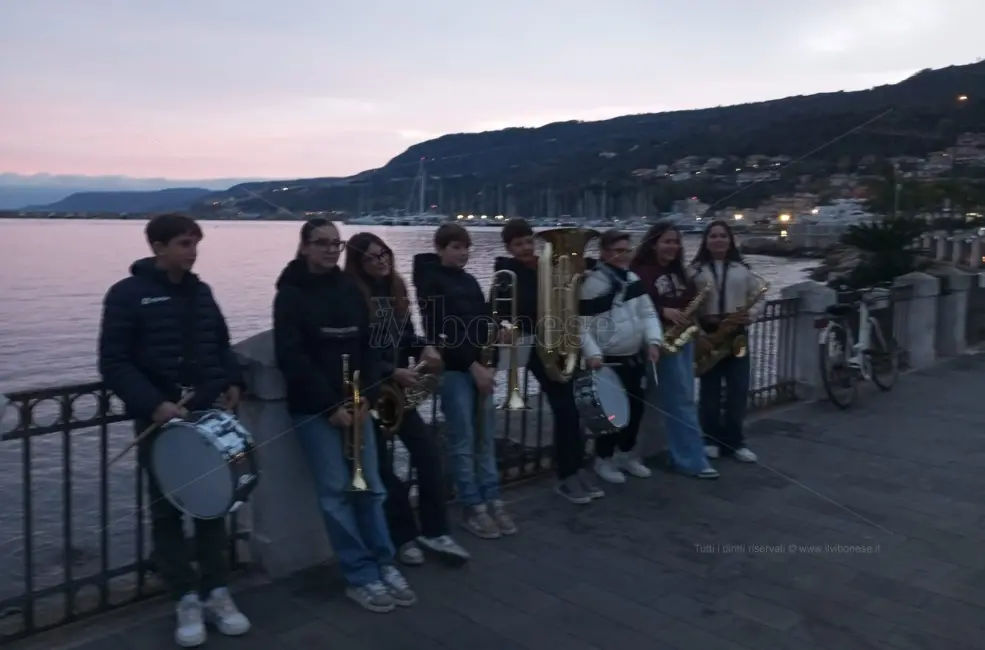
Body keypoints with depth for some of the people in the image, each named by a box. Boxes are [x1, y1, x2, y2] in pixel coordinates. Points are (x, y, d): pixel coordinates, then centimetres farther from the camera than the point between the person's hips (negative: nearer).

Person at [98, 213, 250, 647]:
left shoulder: (200, 292, 9)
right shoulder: (127, 295, -7)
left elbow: (221, 345, 18)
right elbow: (114, 363, -11)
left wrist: (232, 383, 1)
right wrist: (153, 404, -21)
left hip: (209, 415, 5)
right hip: (159, 420, -4)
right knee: (167, 510, 4)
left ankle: (216, 593, 21)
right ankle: (186, 600, 16)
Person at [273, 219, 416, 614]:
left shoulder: (350, 290, 9)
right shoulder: (291, 294, -6)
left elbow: (369, 346, 9)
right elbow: (291, 356, -13)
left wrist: (367, 397, -4)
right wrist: (330, 404, -14)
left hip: (354, 403, 5)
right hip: (313, 408, -4)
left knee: (370, 485, 5)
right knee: (336, 490, -2)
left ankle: (384, 564, 16)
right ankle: (360, 576, 6)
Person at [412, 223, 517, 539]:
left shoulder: (469, 281, 15)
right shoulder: (431, 282, -6)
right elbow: (439, 331, -13)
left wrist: (496, 330, -5)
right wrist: (472, 365, -14)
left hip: (479, 365, 7)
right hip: (452, 369, -6)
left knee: (486, 437, 8)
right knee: (463, 439, -2)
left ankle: (492, 500, 15)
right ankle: (473, 507, 6)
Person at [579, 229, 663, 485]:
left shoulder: (634, 280, 9)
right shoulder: (593, 283, -13)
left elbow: (648, 313, 9)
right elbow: (582, 323, -16)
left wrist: (653, 341, -6)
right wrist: (592, 353, -25)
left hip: (634, 358, 7)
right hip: (607, 360, -7)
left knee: (636, 407, 15)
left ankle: (626, 455, 33)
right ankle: (603, 459, 19)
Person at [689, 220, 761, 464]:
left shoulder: (742, 269, 8)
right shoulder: (695, 270, 1)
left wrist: (749, 315, -11)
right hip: (707, 334, -2)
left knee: (738, 390, 2)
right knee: (710, 390, 7)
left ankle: (734, 441, 14)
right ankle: (711, 440, 18)